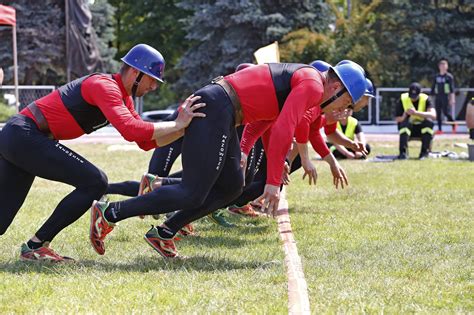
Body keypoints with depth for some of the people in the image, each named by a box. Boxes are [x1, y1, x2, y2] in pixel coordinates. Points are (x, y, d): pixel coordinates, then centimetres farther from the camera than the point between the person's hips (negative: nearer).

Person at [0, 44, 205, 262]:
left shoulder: (123, 98, 14)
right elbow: (131, 131, -30)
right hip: (25, 135, -10)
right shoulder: (104, 86, -16)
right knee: (95, 183, -13)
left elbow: (146, 142, 16)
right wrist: (177, 125, -22)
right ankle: (36, 246, -8)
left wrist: (185, 126, 6)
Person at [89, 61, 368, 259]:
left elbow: (261, 120, 32)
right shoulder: (312, 85, -8)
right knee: (193, 195, -10)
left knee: (232, 187, 13)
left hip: (219, 113, 10)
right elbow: (282, 132, -19)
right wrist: (273, 182, -17)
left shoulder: (299, 80, 23)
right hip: (215, 109, -10)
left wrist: (240, 154, 30)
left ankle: (164, 234, 11)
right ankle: (109, 213, -9)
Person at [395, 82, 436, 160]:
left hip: (422, 128, 0)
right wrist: (404, 115, -31)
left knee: (429, 122, -31)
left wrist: (416, 113, -38)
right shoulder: (403, 99, -7)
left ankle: (424, 152, -24)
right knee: (405, 122, -33)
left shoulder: (425, 99, -10)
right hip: (407, 127, 0)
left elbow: (433, 115, -27)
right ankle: (403, 152, -33)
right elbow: (397, 119, -7)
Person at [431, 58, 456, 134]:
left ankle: (453, 124, 15)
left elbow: (452, 88, -5)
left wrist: (452, 99, -13)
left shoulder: (449, 76, 0)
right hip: (437, 97, 5)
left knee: (446, 112, -9)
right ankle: (440, 129, 4)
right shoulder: (436, 77, 13)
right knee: (438, 113, 0)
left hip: (446, 96, -5)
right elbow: (433, 88, 17)